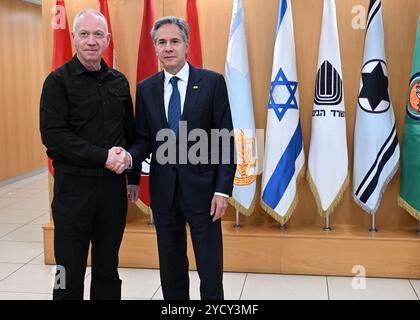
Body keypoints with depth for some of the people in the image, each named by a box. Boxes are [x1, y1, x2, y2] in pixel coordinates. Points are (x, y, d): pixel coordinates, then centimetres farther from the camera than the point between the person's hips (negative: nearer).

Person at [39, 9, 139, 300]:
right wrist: (103, 157, -19)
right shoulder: (58, 80, -5)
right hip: (74, 185, -4)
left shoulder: (119, 81, 9)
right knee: (70, 271, 4)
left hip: (113, 184, 4)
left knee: (108, 268, 14)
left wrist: (133, 177, 10)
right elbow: (52, 134, -14)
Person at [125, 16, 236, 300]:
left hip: (201, 188, -3)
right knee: (171, 269, 14)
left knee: (210, 269, 3)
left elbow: (226, 139, -4)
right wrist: (130, 157, -15)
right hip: (163, 190, 3)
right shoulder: (146, 89, 6)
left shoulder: (212, 82, -3)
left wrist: (223, 190, -10)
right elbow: (144, 139, 7)